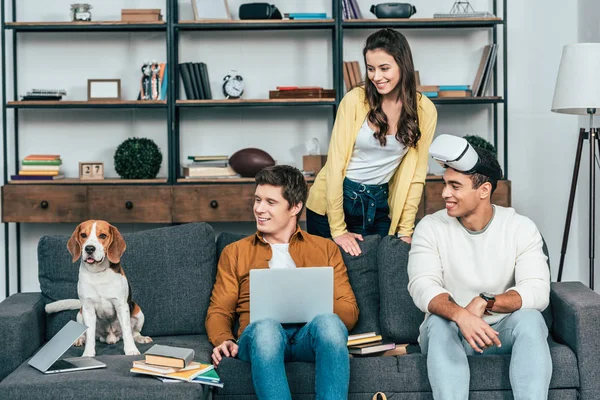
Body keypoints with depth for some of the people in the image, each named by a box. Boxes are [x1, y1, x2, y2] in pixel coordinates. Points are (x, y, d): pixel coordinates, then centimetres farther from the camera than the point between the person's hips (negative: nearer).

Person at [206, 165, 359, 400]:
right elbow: (219, 311, 19)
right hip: (260, 335, 0)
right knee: (265, 327, -38)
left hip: (310, 335, 1)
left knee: (328, 322, -37)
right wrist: (224, 341, -4)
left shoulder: (326, 249, 23)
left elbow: (349, 311, 15)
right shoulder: (235, 253, 25)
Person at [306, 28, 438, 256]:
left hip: (380, 204, 2)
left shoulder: (424, 110, -6)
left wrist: (405, 231, -5)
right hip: (335, 200, -2)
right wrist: (338, 229, -14)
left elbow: (416, 173, -1)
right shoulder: (355, 100, -14)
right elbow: (336, 161, -13)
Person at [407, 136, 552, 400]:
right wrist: (460, 315, -41)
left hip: (506, 329, 0)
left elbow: (537, 292, -18)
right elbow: (422, 287, -21)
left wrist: (485, 303, -35)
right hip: (450, 330, 0)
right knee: (440, 321, -33)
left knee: (530, 318, -30)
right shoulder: (430, 228, -6)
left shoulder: (521, 228, -6)